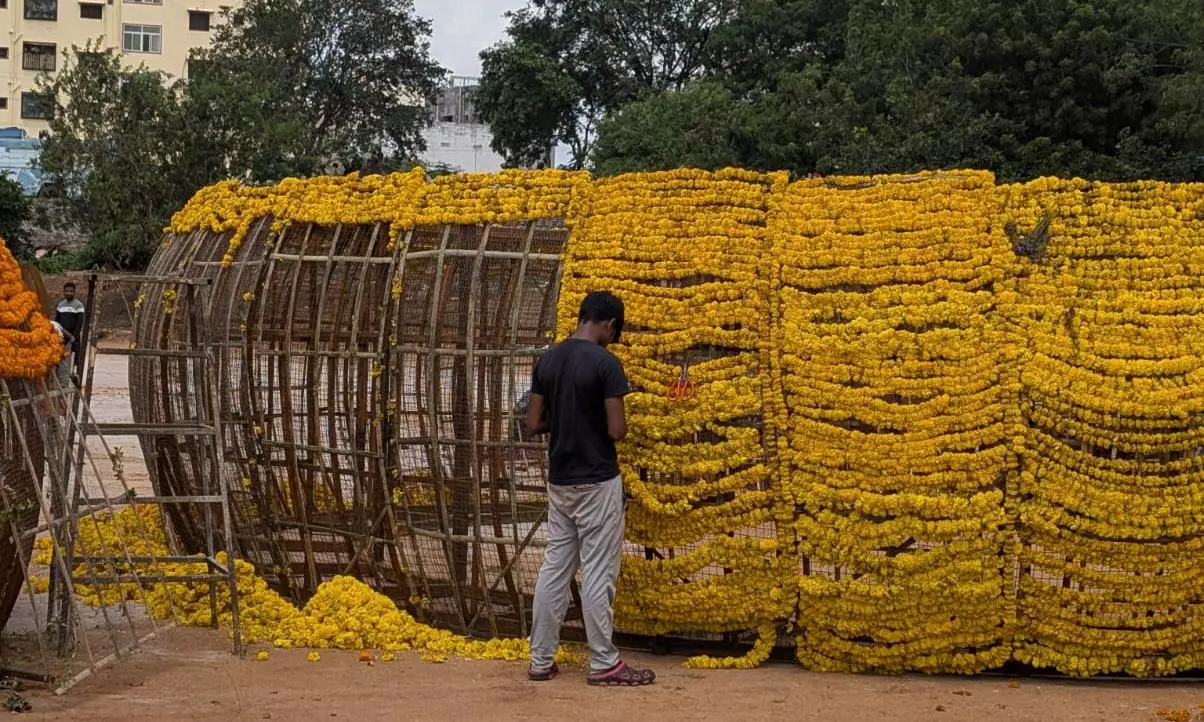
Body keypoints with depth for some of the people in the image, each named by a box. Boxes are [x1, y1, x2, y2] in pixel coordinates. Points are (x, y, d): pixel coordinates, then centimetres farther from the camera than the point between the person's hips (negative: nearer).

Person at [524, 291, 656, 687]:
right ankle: (604, 664, 5)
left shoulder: (547, 359, 4)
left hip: (559, 480, 6)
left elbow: (534, 423, 6)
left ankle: (541, 659, 13)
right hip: (597, 481, -6)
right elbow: (617, 430, -17)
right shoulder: (605, 363, -16)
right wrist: (598, 423, 5)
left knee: (554, 568, 10)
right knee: (598, 573, 0)